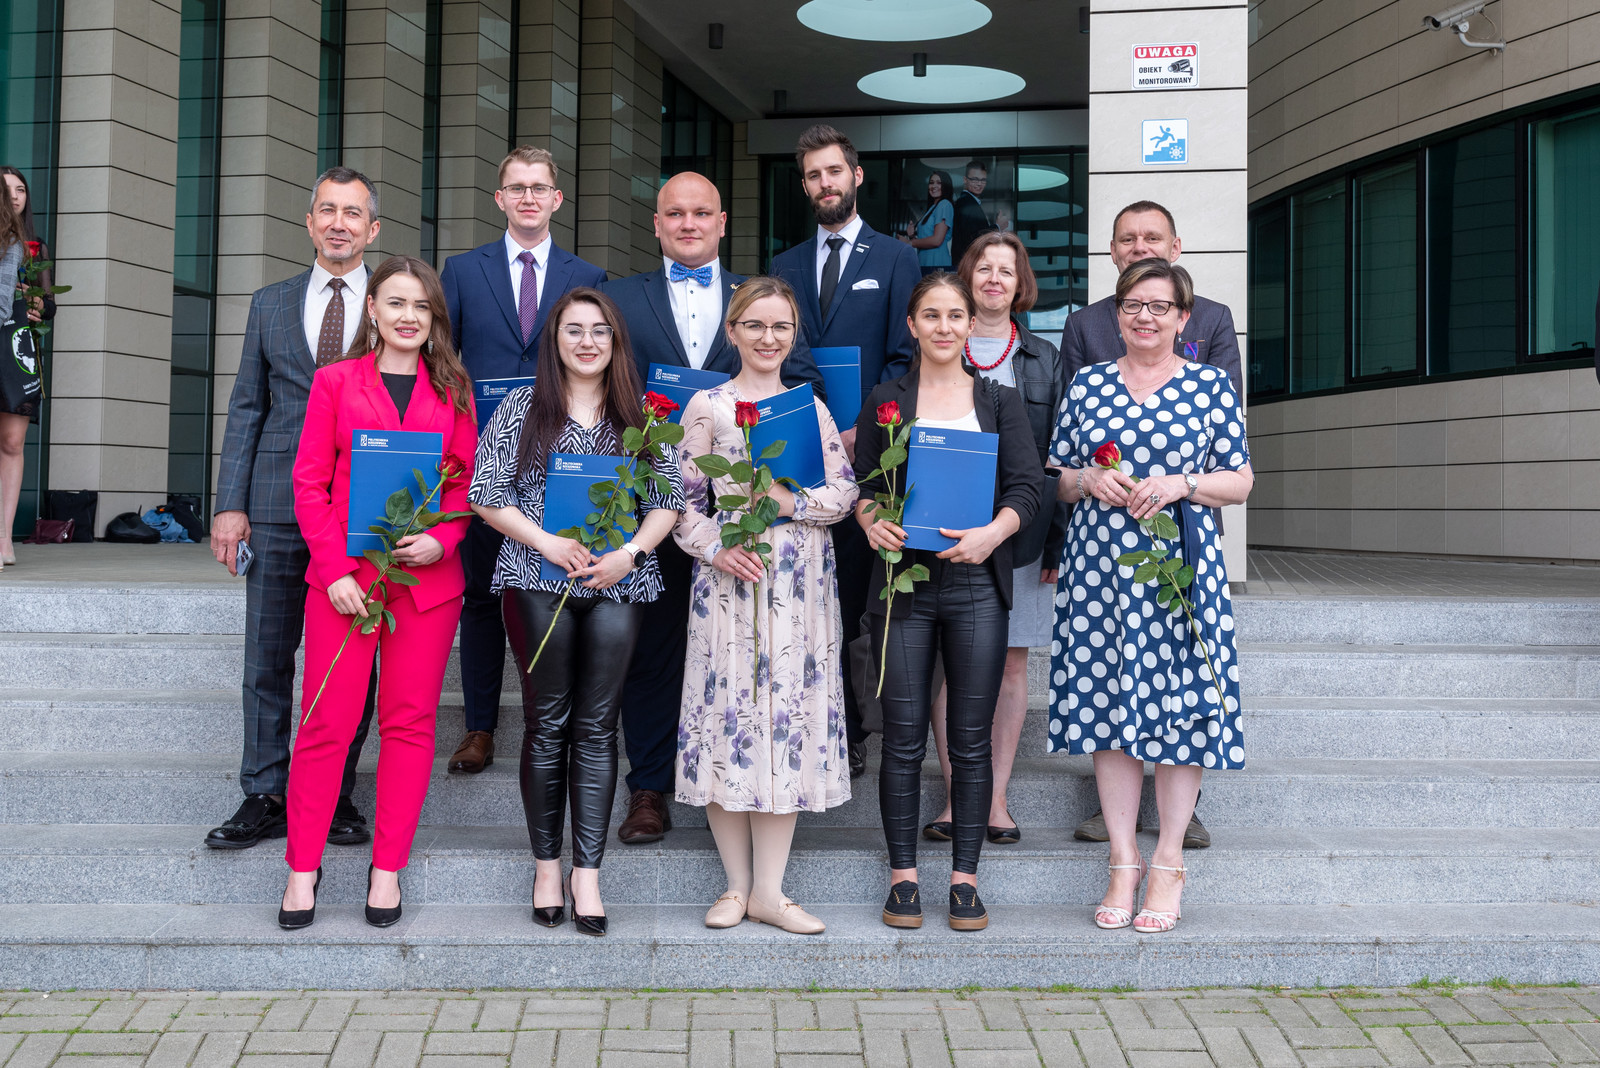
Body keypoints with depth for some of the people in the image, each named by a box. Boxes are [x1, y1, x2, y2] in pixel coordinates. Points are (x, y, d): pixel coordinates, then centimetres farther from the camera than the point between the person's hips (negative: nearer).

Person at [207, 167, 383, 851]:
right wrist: (230, 505, 2)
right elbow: (246, 409, 11)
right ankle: (265, 799, 15)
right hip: (279, 507, 2)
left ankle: (335, 798, 16)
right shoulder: (271, 304, 12)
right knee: (267, 658, 4)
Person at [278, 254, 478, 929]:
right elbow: (309, 483, 2)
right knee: (326, 722, 0)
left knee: (411, 721, 5)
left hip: (428, 577, 2)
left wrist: (441, 540, -9)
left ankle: (387, 868, 16)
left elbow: (468, 480, 9)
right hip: (345, 574, -1)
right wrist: (333, 569, -8)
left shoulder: (453, 389, 10)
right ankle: (303, 867, 13)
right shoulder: (336, 381, 6)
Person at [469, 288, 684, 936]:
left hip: (619, 585, 1)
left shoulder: (642, 416, 10)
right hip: (538, 583, -1)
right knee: (547, 723, 5)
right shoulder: (521, 410, 6)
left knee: (597, 726, 2)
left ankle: (587, 874, 7)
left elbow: (669, 500, 7)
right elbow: (486, 494, 1)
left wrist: (630, 553, -9)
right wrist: (545, 542, -12)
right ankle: (547, 866, 17)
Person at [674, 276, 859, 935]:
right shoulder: (706, 407, 6)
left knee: (791, 714, 0)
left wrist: (791, 502, -12)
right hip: (728, 579, -2)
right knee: (727, 711, -2)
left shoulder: (812, 407, 12)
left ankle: (769, 891, 9)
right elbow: (684, 499, 2)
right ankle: (736, 884, 13)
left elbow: (844, 492, 5)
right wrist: (715, 547, -14)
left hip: (800, 583, 2)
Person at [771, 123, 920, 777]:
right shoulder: (783, 268, 17)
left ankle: (845, 732, 11)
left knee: (855, 593, 0)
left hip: (866, 454, -3)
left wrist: (861, 430, -13)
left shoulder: (895, 260, 5)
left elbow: (904, 360, -2)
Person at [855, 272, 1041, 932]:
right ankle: (902, 876, 12)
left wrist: (995, 530, -16)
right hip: (903, 578, 0)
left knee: (971, 738, 3)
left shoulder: (1000, 401, 10)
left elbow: (1027, 483, 2)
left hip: (976, 582, 0)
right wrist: (870, 520, -14)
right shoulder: (885, 401, 10)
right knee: (903, 735, 1)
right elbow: (861, 482, 8)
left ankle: (965, 879, 13)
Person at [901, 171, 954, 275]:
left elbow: (937, 240, -16)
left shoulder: (944, 205, -6)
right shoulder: (932, 208, 22)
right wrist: (912, 236, 1)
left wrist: (910, 242, -4)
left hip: (936, 265, -8)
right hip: (924, 265, 8)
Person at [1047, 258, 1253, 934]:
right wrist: (1089, 479, -7)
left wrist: (1180, 484, -12)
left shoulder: (1211, 386, 5)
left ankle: (1168, 863, 13)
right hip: (1099, 567, 2)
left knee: (1179, 704, -1)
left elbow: (1241, 482, 4)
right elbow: (1056, 482, 14)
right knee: (1106, 702, 2)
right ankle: (1123, 862, 14)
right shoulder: (1086, 386, 11)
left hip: (1180, 567, -2)